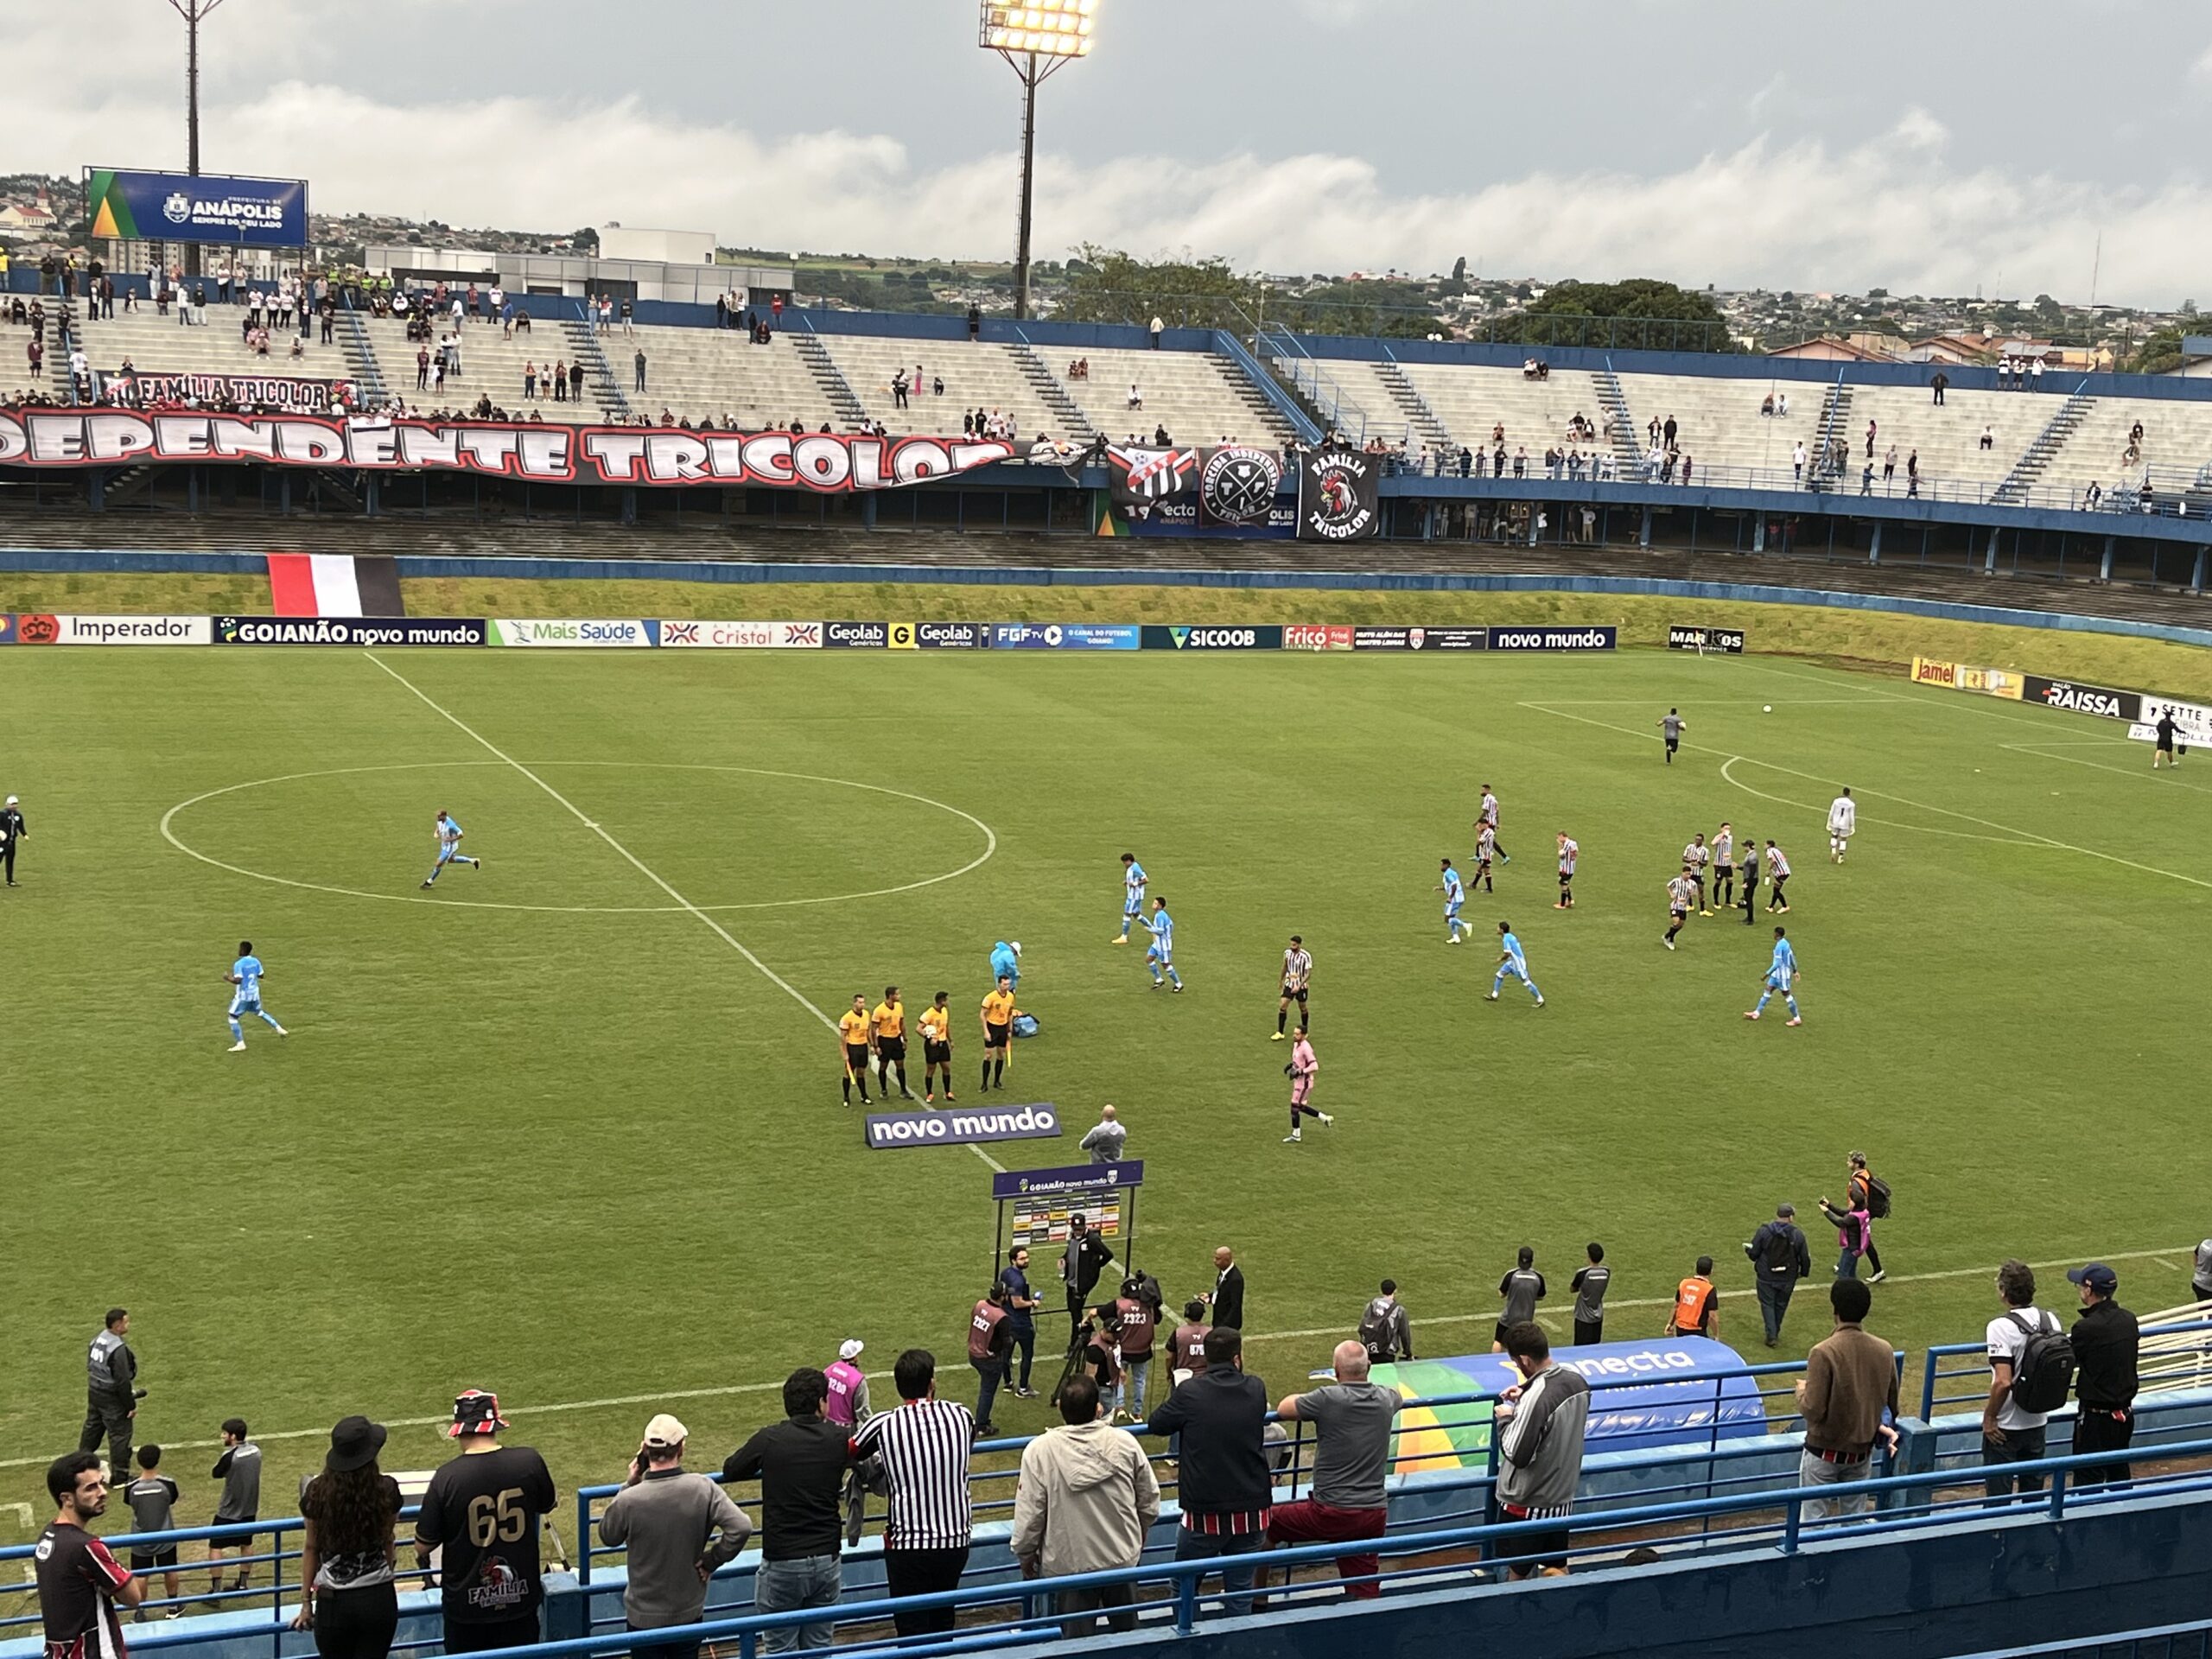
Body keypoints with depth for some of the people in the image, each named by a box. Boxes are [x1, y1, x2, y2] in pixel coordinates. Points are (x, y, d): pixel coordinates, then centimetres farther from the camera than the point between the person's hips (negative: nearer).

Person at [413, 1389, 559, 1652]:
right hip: (520, 1598, 2)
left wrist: (421, 1555, 12)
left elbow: (423, 1545, -10)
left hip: (467, 1602, -2)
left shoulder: (447, 1476, -19)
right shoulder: (529, 1462, -11)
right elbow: (547, 1506, 10)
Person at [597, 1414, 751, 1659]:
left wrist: (629, 1484, -2)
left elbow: (608, 1537, -1)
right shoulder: (703, 1489, -17)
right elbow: (741, 1528, -23)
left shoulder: (629, 1500, -21)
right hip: (690, 1612, 2)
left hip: (644, 1616, -2)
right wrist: (711, 1561, -8)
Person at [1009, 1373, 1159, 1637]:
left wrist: (1025, 1554, 3)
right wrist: (1139, 1536, 20)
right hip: (1123, 1559, 3)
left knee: (1078, 1642, 10)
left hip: (1069, 1564, -2)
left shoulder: (1040, 1450, -19)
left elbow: (1030, 1512, -14)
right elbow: (1149, 1503, 0)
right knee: (1126, 1631, 23)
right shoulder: (1125, 1442, -11)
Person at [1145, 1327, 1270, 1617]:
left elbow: (1156, 1425, 2)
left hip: (1205, 1511, -3)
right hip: (1251, 1512, 3)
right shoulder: (1256, 1390, -3)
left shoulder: (1190, 1393, -12)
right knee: (1240, 1590, 14)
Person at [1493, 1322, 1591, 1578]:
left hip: (1526, 1503, -7)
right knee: (1556, 1571, 19)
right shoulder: (1577, 1380, -4)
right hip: (1563, 1497, 7)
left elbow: (1517, 1455, -24)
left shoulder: (1536, 1398, -29)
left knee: (1518, 1574, 10)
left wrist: (1505, 1419, -9)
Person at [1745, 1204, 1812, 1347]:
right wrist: (1803, 1272, 16)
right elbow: (1805, 1258, -3)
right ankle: (1775, 1333, 32)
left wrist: (1747, 1249, 14)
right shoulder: (1798, 1234, -9)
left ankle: (1771, 1335, 0)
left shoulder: (1764, 1231, -12)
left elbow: (1753, 1253, -10)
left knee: (1767, 1304, 10)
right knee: (1781, 1305, 19)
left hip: (1766, 1277, -1)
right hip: (1787, 1278, 2)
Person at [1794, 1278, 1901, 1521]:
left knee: (1815, 1520, 5)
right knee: (1856, 1518, 17)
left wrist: (1802, 1392, -2)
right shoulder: (1883, 1350, -5)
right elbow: (1892, 1404, 6)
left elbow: (1813, 1410, -22)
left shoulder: (1824, 1352, -22)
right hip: (1862, 1450, 5)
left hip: (1824, 1452, -5)